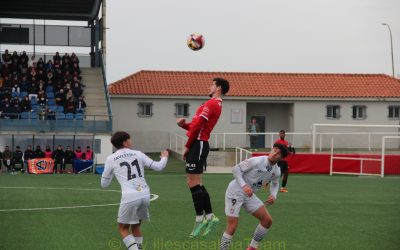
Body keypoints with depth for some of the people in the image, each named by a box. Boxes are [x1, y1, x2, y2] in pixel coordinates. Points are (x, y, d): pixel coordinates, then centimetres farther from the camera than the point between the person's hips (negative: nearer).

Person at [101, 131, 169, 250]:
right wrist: (164, 158, 37)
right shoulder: (138, 154, 13)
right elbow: (158, 167, 16)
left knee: (123, 228, 12)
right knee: (135, 226, 23)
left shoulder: (110, 159, 8)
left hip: (130, 197, -3)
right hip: (145, 196, 3)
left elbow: (104, 184, 15)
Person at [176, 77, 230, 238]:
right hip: (199, 145, 10)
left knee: (194, 184, -8)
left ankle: (200, 219, -4)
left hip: (197, 144, -10)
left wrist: (187, 146, -11)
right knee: (194, 183, 12)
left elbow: (197, 125, -16)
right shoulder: (216, 105, 20)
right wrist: (183, 124, 5)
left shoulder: (211, 103, -11)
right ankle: (210, 216, 14)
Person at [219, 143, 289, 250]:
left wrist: (273, 195, -3)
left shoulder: (276, 171, -2)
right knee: (232, 227, -15)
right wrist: (244, 186, -31)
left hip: (249, 196, 7)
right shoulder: (256, 161, -22)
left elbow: (275, 183, 18)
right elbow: (236, 169, -18)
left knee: (267, 220, 1)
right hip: (235, 192, -7)